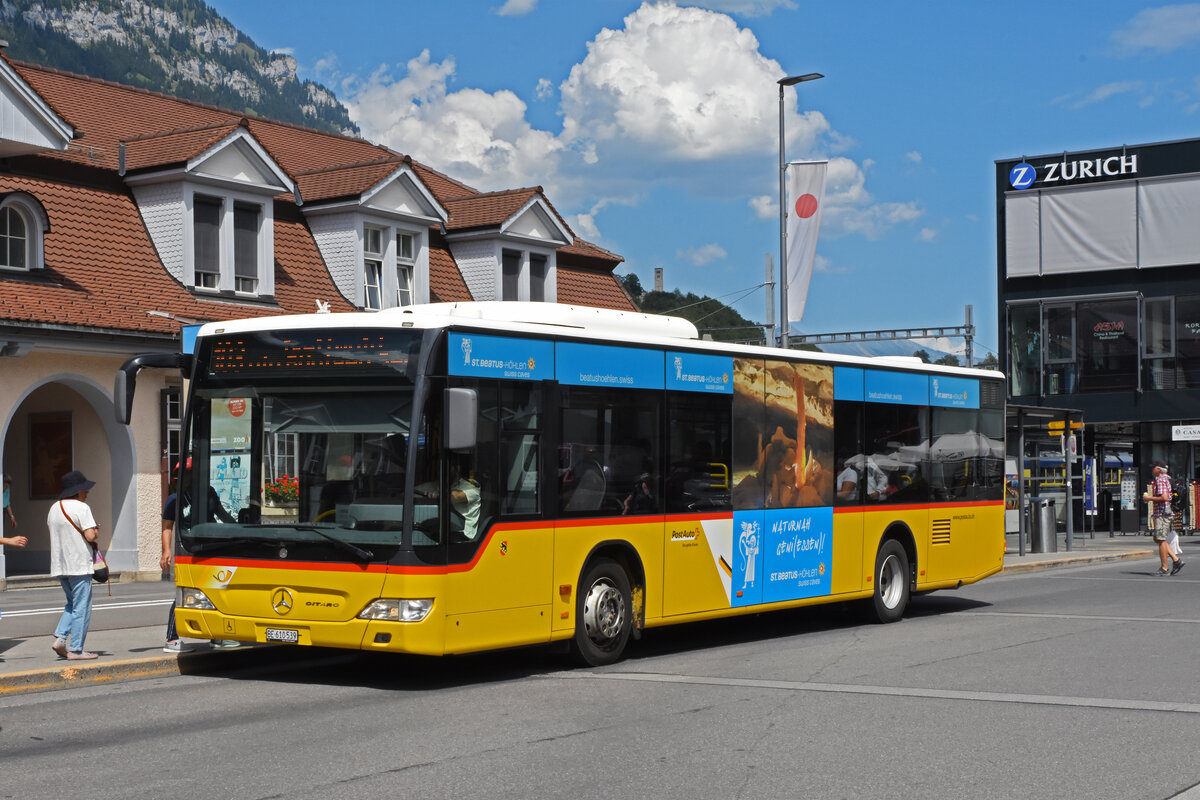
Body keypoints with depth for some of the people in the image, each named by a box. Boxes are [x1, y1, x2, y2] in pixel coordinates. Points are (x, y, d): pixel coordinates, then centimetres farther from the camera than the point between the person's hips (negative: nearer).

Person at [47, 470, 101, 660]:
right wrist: (97, 531, 4)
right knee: (81, 607, -1)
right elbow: (90, 536, -18)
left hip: (59, 566, 8)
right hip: (79, 565, -8)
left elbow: (57, 535, 17)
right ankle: (75, 649, -1)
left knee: (72, 603, 20)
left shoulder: (54, 508, 13)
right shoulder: (81, 508, -11)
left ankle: (60, 638, 4)